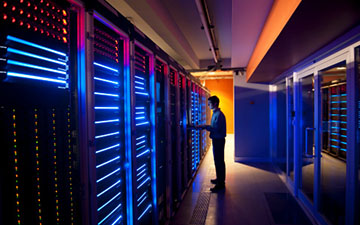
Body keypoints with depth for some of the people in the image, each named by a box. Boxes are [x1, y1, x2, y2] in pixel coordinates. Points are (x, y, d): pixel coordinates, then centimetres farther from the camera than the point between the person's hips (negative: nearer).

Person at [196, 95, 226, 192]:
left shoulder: (219, 114, -18)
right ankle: (220, 179, 31)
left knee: (219, 161, -6)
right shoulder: (215, 113, 14)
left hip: (219, 140, -10)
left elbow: (216, 128, -25)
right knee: (219, 161, 18)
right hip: (216, 140, 10)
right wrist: (204, 126, 6)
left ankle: (220, 184, 1)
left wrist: (204, 126, -20)